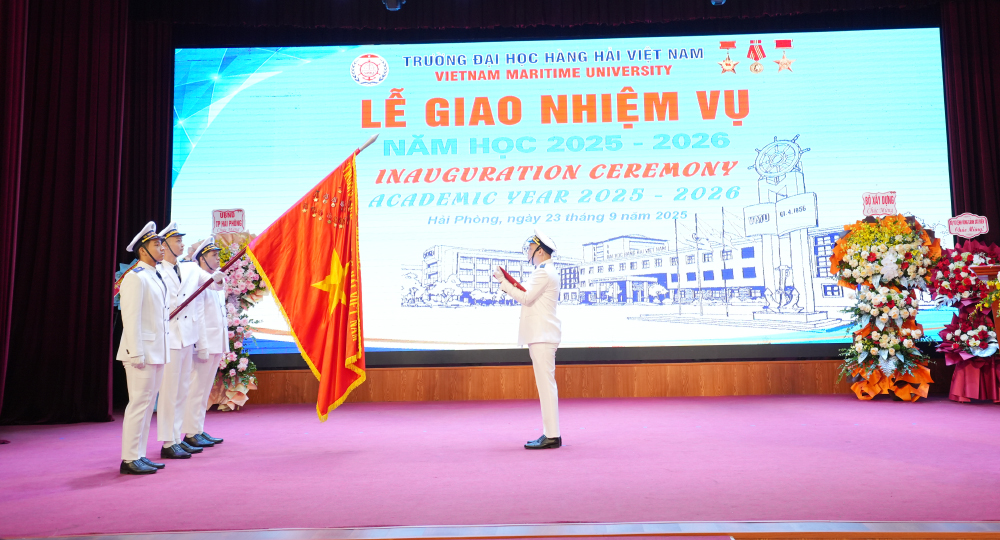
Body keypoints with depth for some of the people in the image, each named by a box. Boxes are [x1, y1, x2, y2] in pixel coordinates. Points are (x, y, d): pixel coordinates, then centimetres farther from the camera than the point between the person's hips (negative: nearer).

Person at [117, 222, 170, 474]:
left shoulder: (156, 277, 16)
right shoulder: (135, 278, -12)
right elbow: (130, 318, -17)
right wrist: (137, 353, -20)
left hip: (157, 351, 9)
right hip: (142, 351, -9)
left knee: (147, 404, 12)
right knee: (139, 403, -5)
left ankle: (139, 455, 20)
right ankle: (129, 459, 3)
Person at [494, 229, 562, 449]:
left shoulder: (544, 272, -12)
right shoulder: (546, 271, 20)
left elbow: (527, 298, -15)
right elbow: (531, 298, 19)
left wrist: (504, 282, -9)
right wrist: (510, 286, 8)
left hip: (542, 336, -11)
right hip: (542, 334, 11)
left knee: (546, 384, -10)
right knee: (546, 384, 11)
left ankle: (552, 436, -8)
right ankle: (550, 433, 16)